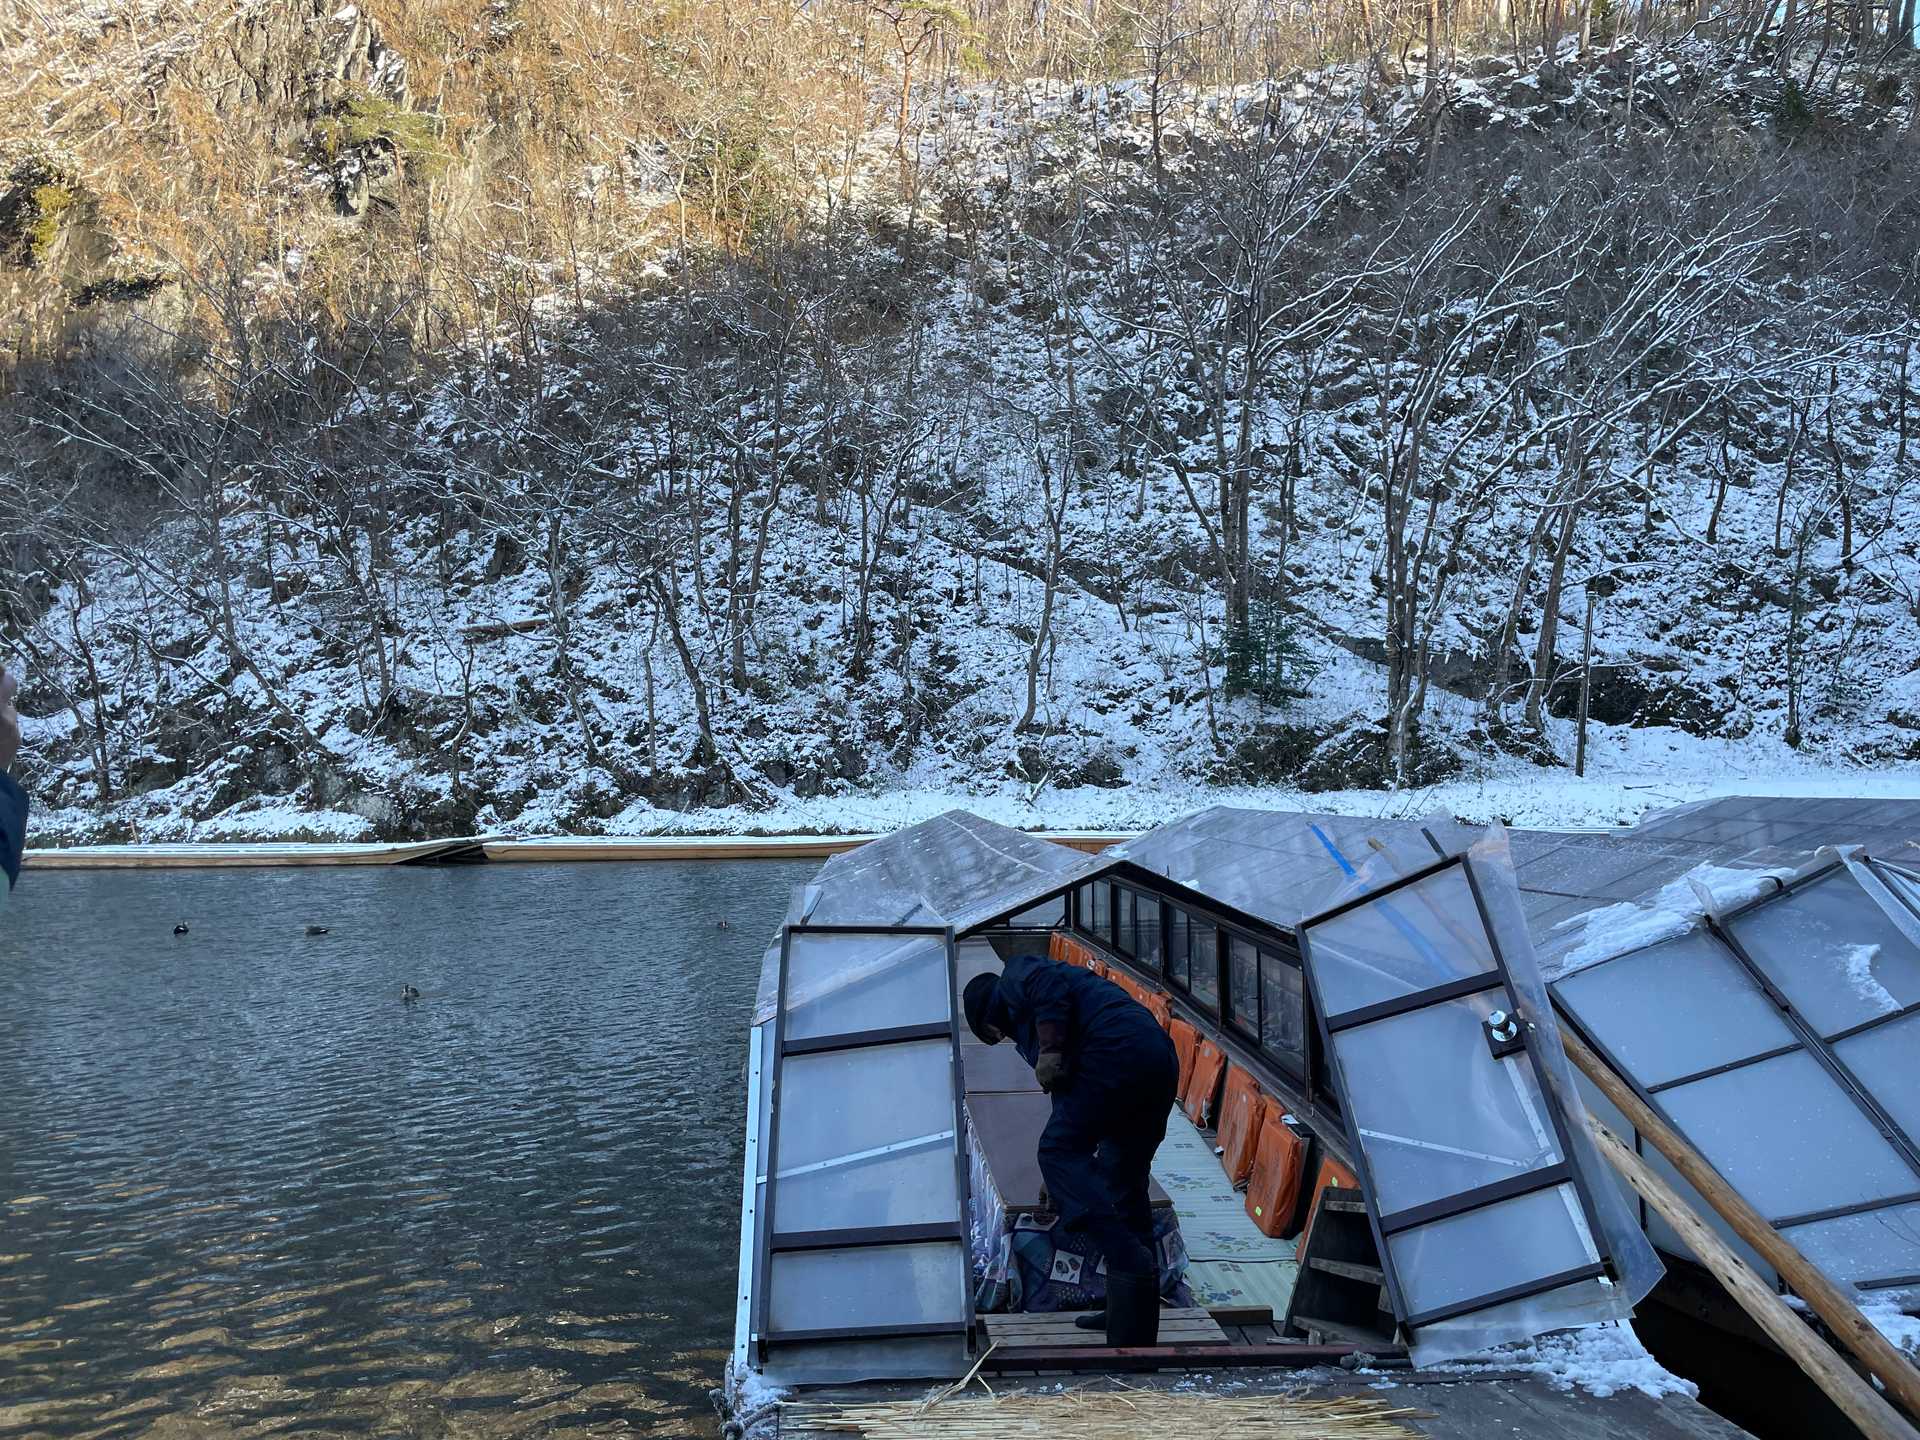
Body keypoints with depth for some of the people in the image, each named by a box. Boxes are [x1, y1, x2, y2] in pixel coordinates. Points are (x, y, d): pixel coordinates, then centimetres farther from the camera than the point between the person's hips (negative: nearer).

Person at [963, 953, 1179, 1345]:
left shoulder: (1014, 977, 16)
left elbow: (1051, 985, -10)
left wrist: (1050, 1050, -13)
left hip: (1118, 1052, -10)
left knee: (1058, 1151, -6)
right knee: (1125, 1182, 14)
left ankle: (1128, 1261, -19)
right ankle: (1134, 1324, 17)